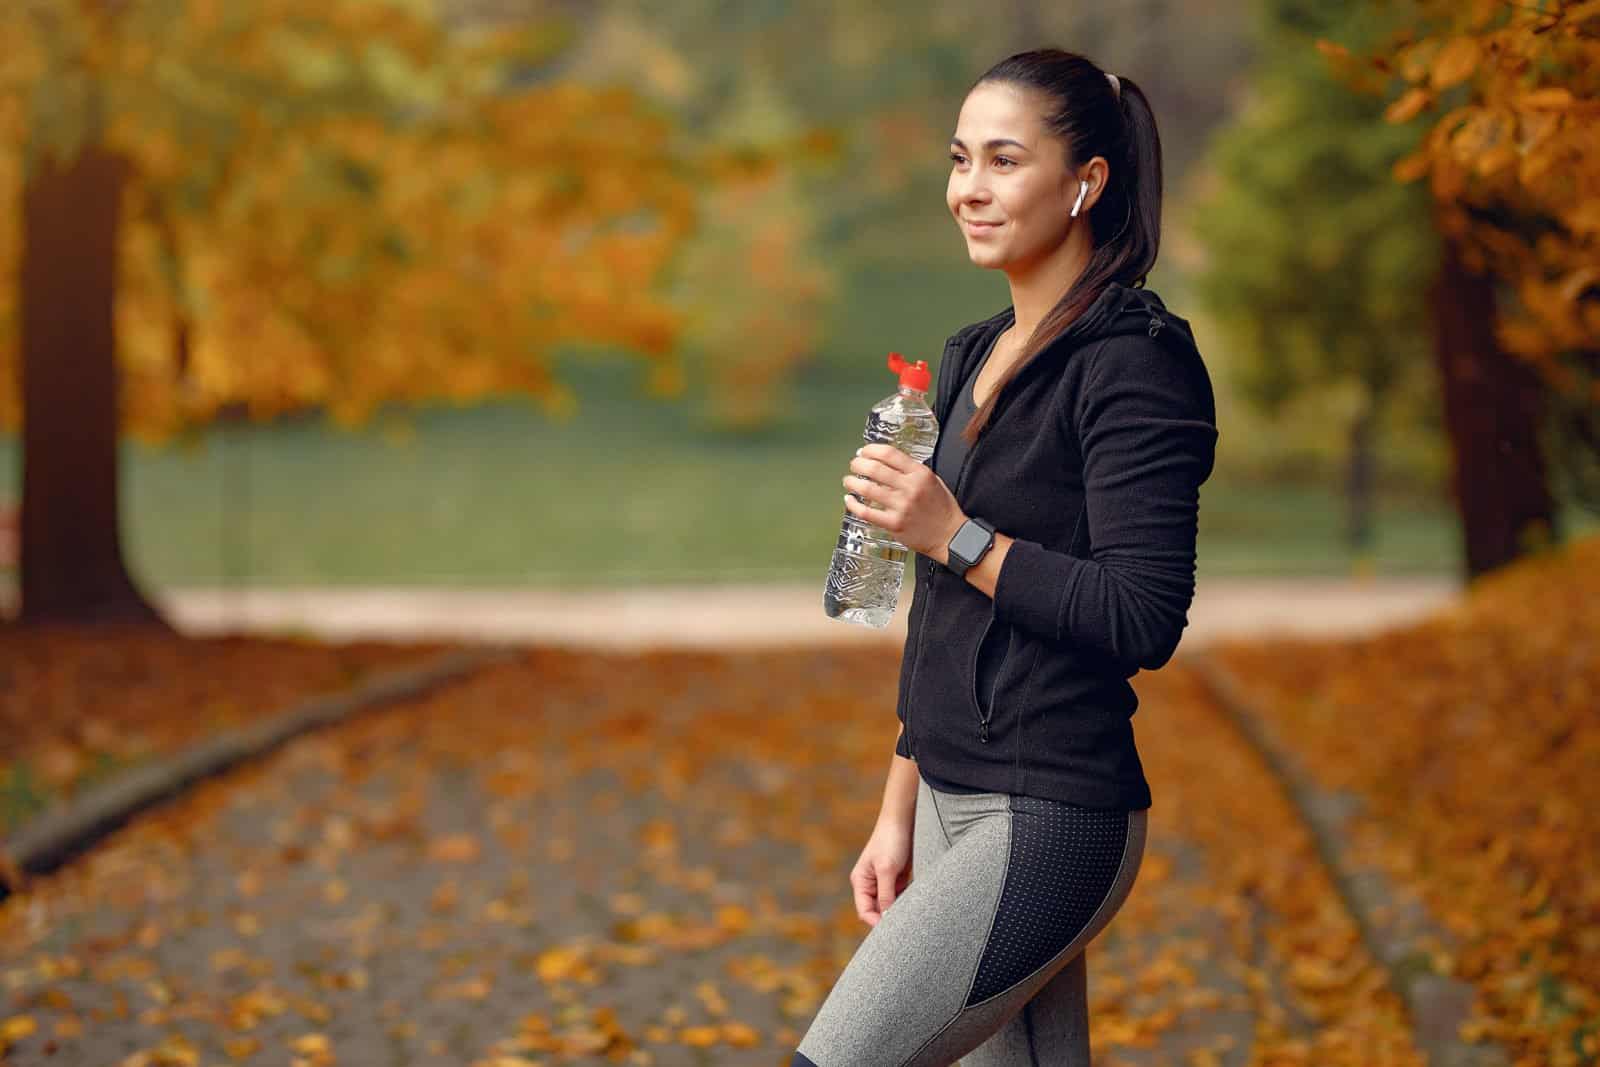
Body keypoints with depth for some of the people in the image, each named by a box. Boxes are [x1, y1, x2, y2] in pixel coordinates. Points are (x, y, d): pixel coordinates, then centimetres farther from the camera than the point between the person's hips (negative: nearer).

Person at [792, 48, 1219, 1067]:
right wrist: (900, 812, 18)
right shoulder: (975, 355, 14)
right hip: (957, 804, 9)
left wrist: (957, 537, -19)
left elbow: (1145, 621, -18)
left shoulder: (1135, 363, -12)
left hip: (1051, 820, -9)